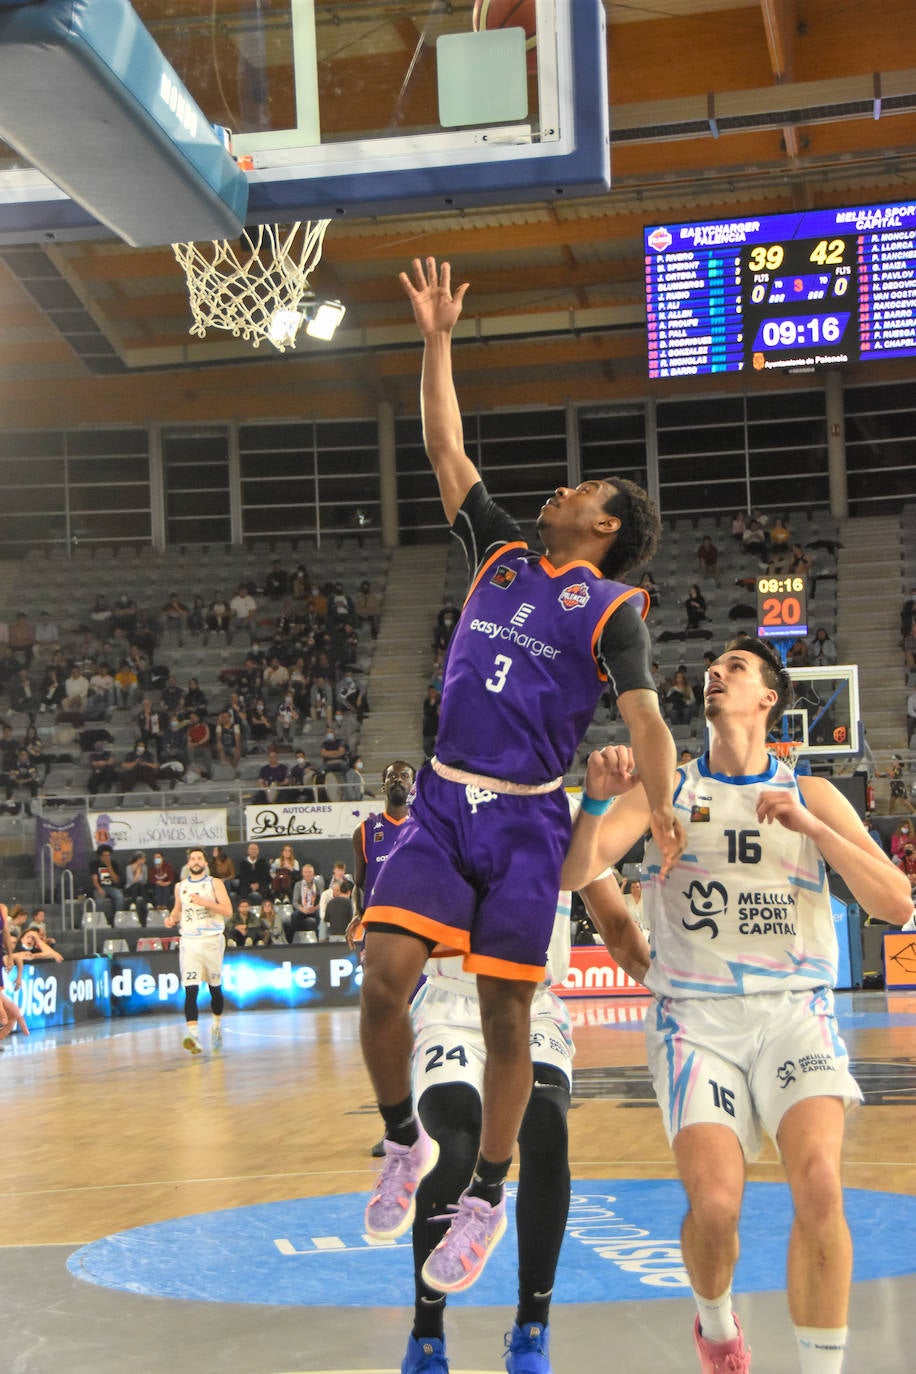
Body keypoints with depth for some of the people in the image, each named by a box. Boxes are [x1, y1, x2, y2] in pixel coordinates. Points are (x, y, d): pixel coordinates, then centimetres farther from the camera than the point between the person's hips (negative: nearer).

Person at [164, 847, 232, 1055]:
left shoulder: (215, 883, 0)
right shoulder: (180, 886, 10)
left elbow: (228, 911, -9)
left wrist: (204, 902, -20)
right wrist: (172, 918, 3)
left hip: (212, 940, -1)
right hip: (189, 942, 1)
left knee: (215, 987, 12)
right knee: (190, 989, -14)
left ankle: (217, 1026, 36)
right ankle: (192, 1035, -25)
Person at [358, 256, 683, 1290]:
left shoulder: (611, 606, 2)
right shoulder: (500, 557, 16)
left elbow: (644, 716, -10)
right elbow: (446, 449, 17)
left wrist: (659, 808, -27)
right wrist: (437, 340, 15)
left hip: (526, 819, -3)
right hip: (441, 803, 3)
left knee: (504, 1020, 0)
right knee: (383, 979, -12)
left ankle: (486, 1198, 16)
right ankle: (403, 1143, 12)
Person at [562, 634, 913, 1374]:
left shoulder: (812, 795, 7)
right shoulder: (665, 787, 8)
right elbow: (573, 874, -3)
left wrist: (810, 827, -14)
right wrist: (596, 799, -22)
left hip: (795, 1012, 0)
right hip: (697, 1015, 0)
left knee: (819, 1183, -24)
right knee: (715, 1203, -16)